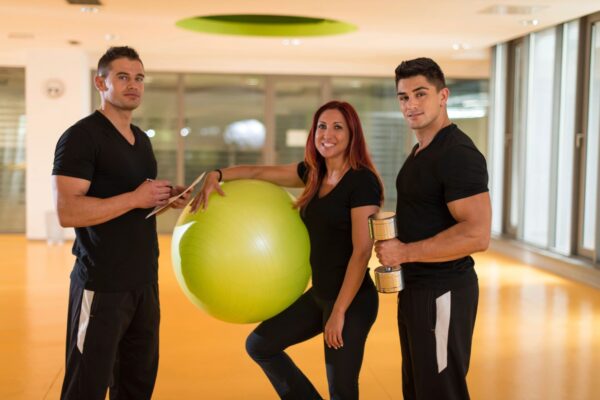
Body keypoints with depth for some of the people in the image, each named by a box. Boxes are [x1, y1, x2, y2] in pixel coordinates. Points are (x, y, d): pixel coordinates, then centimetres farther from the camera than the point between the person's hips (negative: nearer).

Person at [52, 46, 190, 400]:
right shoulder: (81, 136, -13)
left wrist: (167, 199, 5)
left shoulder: (142, 139, 14)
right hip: (102, 284, -8)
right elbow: (67, 212, -23)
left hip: (144, 281, 8)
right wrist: (135, 198, -22)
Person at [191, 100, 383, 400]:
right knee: (259, 345, 16)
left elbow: (362, 251, -20)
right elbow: (258, 172, 15)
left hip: (352, 300, -8)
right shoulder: (313, 174, 7)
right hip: (319, 293, 8)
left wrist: (339, 312, -20)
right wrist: (216, 175, -1)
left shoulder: (362, 181, -16)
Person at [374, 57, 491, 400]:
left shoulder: (458, 153, -19)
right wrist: (395, 222, 8)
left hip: (442, 293, -10)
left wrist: (404, 252, -22)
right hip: (417, 288, 10)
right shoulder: (421, 150, 12)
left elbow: (477, 235, -28)